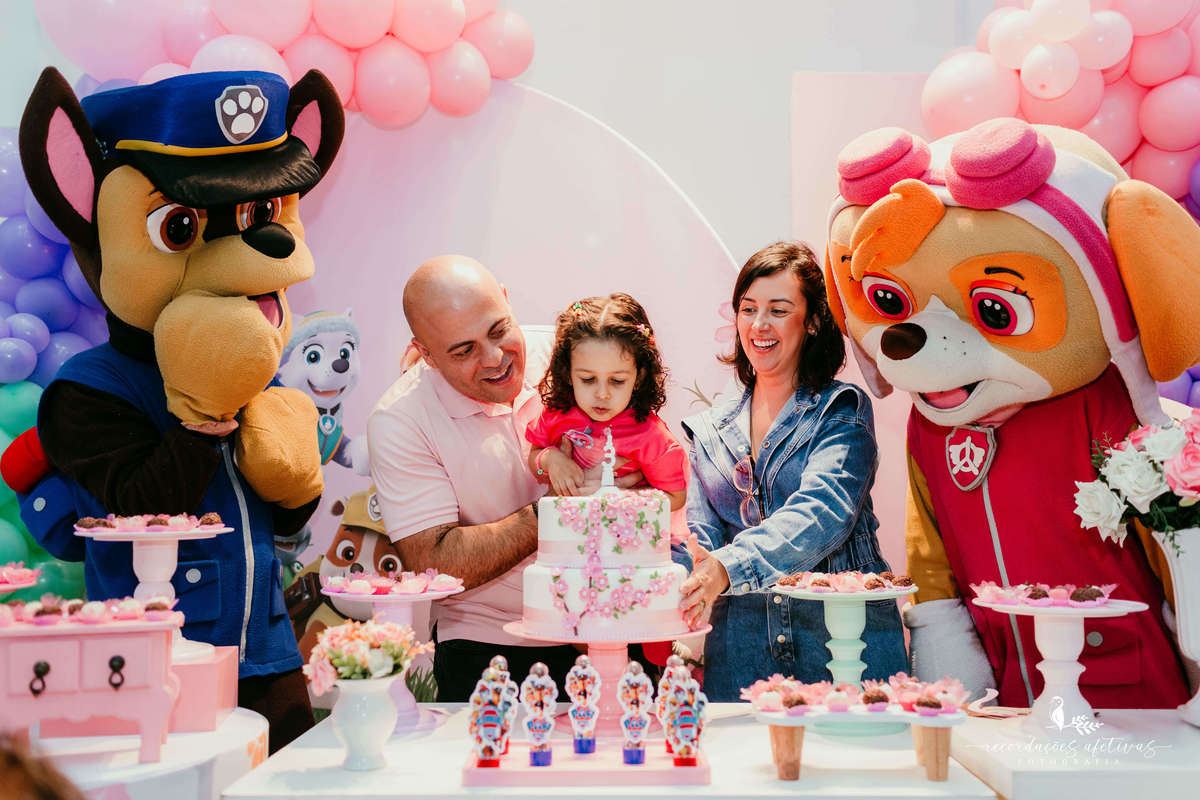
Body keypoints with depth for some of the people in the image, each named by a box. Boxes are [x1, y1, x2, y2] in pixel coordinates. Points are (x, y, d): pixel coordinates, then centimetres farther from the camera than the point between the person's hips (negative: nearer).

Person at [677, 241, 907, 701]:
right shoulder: (709, 431, 15)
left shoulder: (842, 413, 1)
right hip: (742, 642, 3)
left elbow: (823, 512, -16)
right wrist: (690, 562, -16)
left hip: (842, 634, -2)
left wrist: (731, 566, -31)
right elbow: (700, 537, 9)